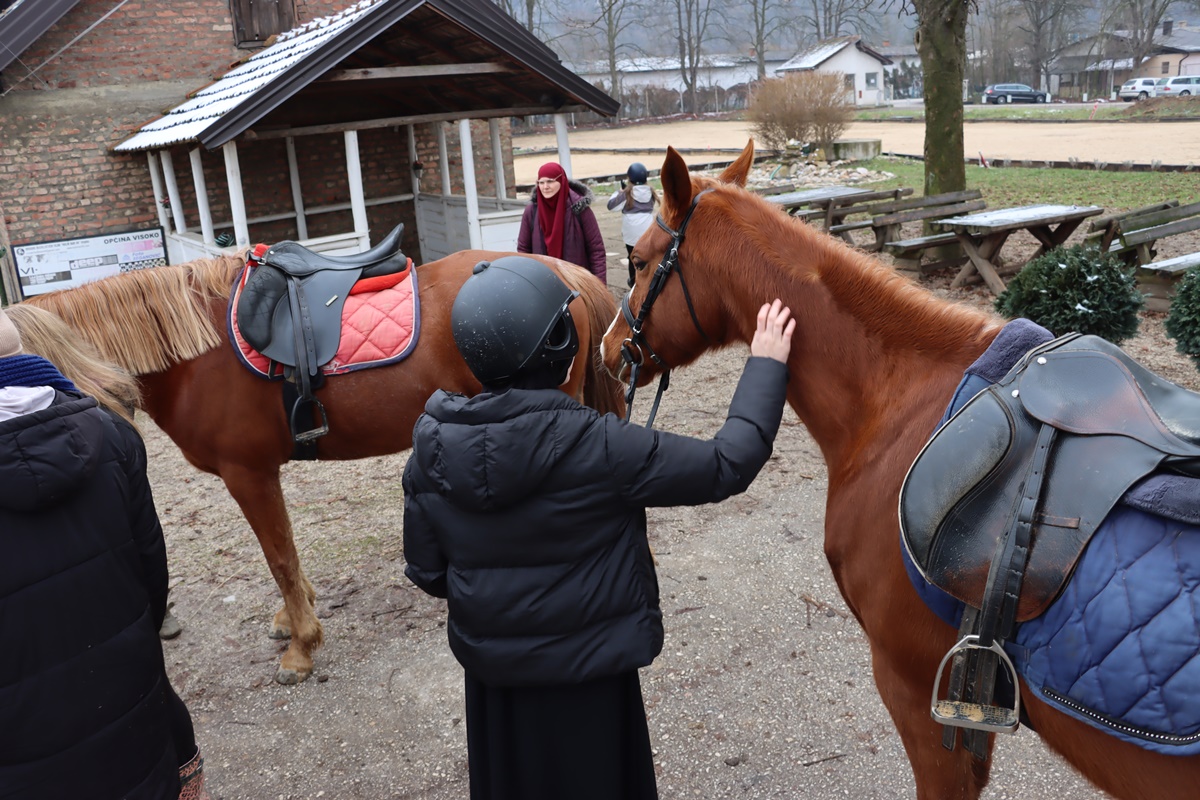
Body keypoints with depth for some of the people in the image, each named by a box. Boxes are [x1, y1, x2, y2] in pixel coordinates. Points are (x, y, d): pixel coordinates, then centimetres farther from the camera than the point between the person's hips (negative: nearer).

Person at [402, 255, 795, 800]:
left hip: (490, 674, 4)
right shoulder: (596, 447, -27)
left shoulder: (431, 450, -12)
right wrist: (766, 365, -7)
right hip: (587, 677, -4)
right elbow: (726, 466, -19)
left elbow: (427, 572, -1)